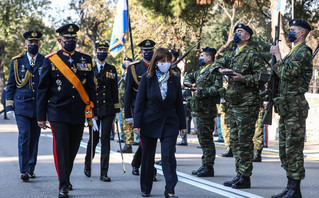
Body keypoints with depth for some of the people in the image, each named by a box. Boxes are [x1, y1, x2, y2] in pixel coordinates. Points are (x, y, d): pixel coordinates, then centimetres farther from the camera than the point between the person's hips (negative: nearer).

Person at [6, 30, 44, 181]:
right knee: (24, 136, -11)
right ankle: (24, 170, -10)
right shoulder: (17, 61, 5)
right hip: (21, 106, -1)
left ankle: (31, 169, 18)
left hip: (39, 106, 1)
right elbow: (10, 85, 8)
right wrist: (9, 106, 1)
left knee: (34, 139, 7)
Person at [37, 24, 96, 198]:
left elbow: (90, 87, 12)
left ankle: (65, 179, 30)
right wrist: (41, 116, -1)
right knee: (61, 149, -9)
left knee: (73, 149, 11)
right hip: (58, 112, -3)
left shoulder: (85, 59, 8)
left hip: (78, 114, 3)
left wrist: (91, 110, 5)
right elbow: (42, 90, 1)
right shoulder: (51, 60, 0)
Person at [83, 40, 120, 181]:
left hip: (108, 109, 1)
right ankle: (87, 166, 29)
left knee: (105, 139, -3)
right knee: (94, 138, 4)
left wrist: (116, 108, 7)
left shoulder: (112, 69, 11)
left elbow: (115, 90, 12)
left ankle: (104, 173, -1)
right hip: (93, 108, -1)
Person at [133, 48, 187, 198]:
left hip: (169, 123, 1)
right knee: (147, 157, 8)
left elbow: (179, 103, 9)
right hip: (150, 122, 0)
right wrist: (137, 124, -7)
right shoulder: (147, 79, -1)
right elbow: (139, 101, -2)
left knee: (168, 155, -10)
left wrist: (182, 125, 8)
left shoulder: (174, 80, 5)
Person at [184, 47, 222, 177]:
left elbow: (217, 88, -21)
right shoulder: (201, 70, 19)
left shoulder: (214, 71, -10)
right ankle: (205, 165, 19)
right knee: (202, 138, 13)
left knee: (206, 138, -8)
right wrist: (187, 82, 15)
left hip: (206, 110, -10)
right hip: (199, 109, 10)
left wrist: (201, 91, -21)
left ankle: (208, 167, -5)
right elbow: (190, 76, 36)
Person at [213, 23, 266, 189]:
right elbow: (218, 62, 28)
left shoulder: (252, 54, -8)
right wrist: (221, 70, 6)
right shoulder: (233, 55, 16)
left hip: (247, 105, -9)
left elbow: (263, 76, -13)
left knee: (244, 141, -7)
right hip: (234, 105, 9)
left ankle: (245, 177, -4)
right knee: (235, 140, 11)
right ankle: (239, 174, 17)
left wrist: (243, 78, -21)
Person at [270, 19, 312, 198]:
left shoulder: (303, 52, -10)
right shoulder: (292, 53, 21)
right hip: (286, 107, 10)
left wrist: (278, 55, -12)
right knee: (285, 150, 11)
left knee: (294, 149, -9)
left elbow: (287, 74, -21)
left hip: (295, 107, -10)